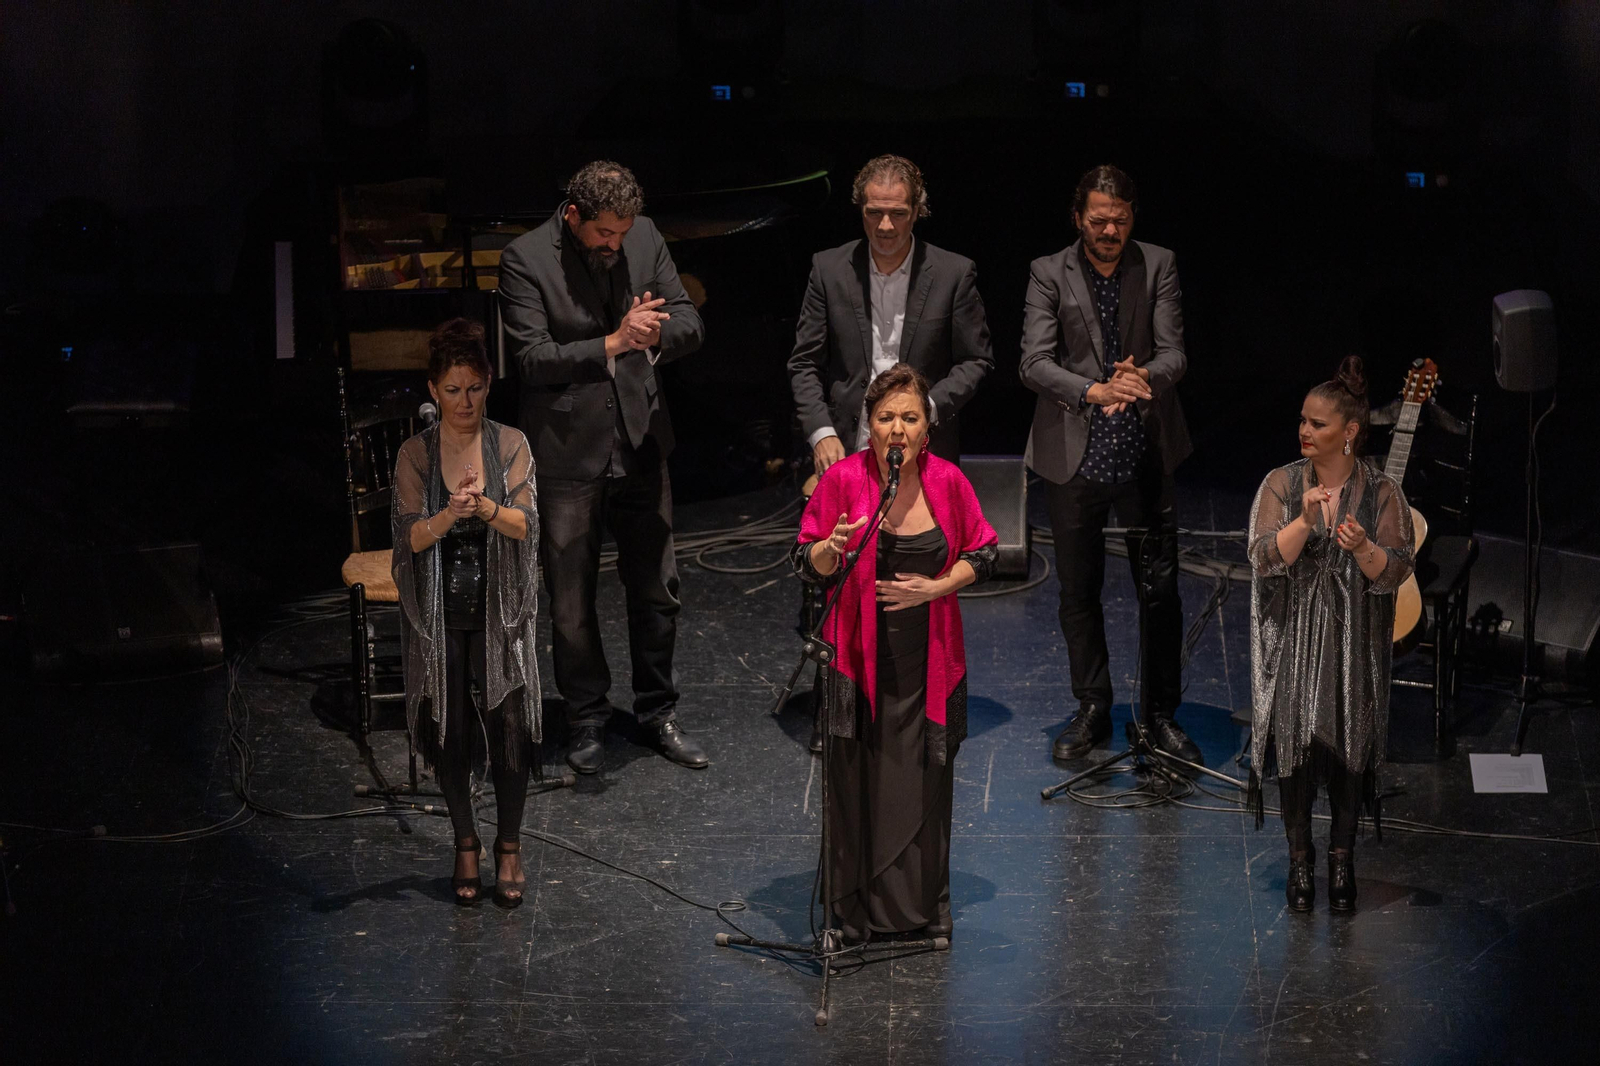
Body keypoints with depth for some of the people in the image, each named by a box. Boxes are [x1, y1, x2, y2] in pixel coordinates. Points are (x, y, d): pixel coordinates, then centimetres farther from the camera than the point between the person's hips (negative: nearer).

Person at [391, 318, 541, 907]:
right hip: (440, 615, 0)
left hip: (500, 610, 0)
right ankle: (466, 844, 22)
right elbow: (411, 537, -8)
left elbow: (524, 525, -9)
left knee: (509, 726, -4)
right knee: (448, 729, 5)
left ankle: (509, 846, 12)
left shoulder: (511, 445, -2)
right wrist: (449, 515, -27)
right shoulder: (415, 454, -2)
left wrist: (486, 507, -28)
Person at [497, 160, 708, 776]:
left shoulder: (646, 239, -1)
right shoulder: (526, 259, -13)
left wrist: (654, 333, -23)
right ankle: (587, 719, 25)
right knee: (571, 599, 8)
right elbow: (533, 357, -17)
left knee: (657, 588, 12)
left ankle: (657, 712, 28)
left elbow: (690, 324, 0)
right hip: (568, 449, -4)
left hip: (640, 442, 4)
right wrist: (612, 343, -27)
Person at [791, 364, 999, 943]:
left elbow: (984, 553, 9)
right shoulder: (843, 478, -9)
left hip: (928, 661, 2)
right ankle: (856, 911, 15)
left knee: (924, 781, 6)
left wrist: (936, 587, -7)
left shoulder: (947, 481, -3)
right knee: (858, 781, 1)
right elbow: (807, 565, -3)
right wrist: (833, 546, -25)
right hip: (860, 656, -2)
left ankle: (922, 906, 22)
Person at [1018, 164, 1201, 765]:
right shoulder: (1050, 274, -2)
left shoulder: (1157, 267, 1)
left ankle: (1160, 715, 16)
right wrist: (1094, 390, -28)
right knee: (1078, 592, 9)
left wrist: (1143, 376, -29)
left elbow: (1174, 354, -6)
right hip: (1075, 457, 0)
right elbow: (1034, 362, -12)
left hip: (1145, 456, 0)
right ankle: (1092, 711, 24)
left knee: (1160, 590, 2)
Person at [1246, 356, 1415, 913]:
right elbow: (1265, 559, -12)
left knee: (1349, 747, 3)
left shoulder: (1381, 491, -5)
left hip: (1354, 645, 0)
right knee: (1295, 743, 1)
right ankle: (1300, 861, 17)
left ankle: (1342, 857, 21)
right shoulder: (1281, 484, -3)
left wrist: (1362, 548, -28)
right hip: (1294, 641, 0)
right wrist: (1304, 521, -27)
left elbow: (1394, 573, -8)